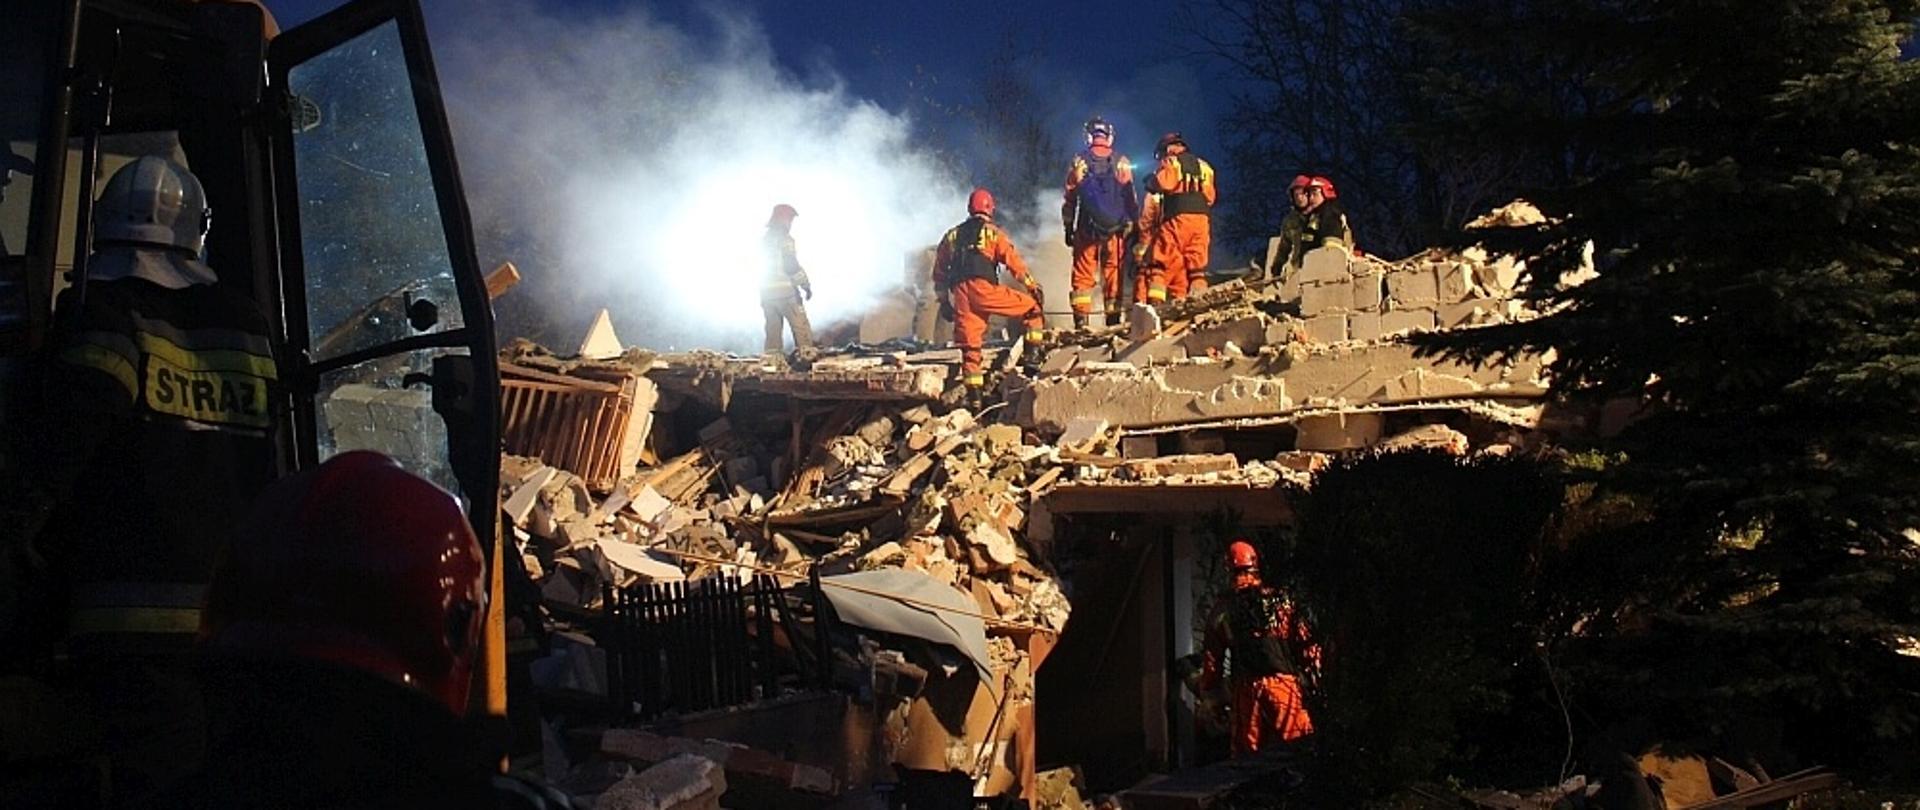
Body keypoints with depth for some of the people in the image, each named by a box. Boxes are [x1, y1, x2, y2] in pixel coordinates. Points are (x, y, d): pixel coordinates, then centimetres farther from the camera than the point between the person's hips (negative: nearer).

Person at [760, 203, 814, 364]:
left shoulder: (763, 240, 15)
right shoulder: (784, 239, -8)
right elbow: (791, 265, -15)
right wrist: (806, 285, -9)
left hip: (766, 292, 7)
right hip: (785, 290, -7)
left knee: (773, 328, 10)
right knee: (801, 326, -5)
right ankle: (806, 355, -13)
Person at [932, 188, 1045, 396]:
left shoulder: (952, 235, 23)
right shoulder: (992, 232, 8)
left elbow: (939, 272, 24)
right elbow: (1013, 261, 1)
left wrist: (944, 300, 30)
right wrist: (1033, 286, 8)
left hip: (961, 294, 5)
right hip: (983, 289, -5)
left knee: (969, 345, 7)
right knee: (1031, 306, 8)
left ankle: (973, 394, 4)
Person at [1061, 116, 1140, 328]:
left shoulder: (1079, 161, 1)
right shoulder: (1122, 162, 2)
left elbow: (1069, 198, 4)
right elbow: (1131, 197, 4)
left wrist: (1068, 227, 10)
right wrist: (1133, 224, 11)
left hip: (1086, 229, 0)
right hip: (1116, 229, 1)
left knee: (1083, 275, 3)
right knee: (1113, 274, 6)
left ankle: (1081, 321, -3)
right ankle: (1113, 319, 5)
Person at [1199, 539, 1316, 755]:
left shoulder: (1222, 609, 5)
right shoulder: (1278, 599, 2)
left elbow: (1212, 656, 8)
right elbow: (1303, 640, 0)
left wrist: (1209, 689, 20)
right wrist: (1314, 662, 14)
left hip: (1245, 686, 1)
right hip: (1282, 679, -1)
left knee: (1246, 749, 7)